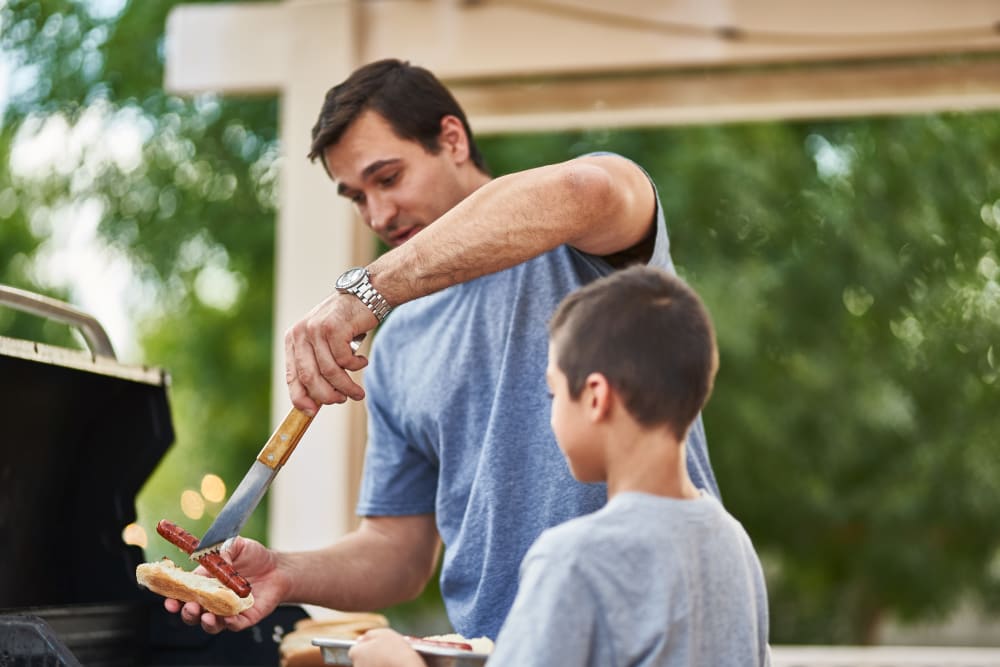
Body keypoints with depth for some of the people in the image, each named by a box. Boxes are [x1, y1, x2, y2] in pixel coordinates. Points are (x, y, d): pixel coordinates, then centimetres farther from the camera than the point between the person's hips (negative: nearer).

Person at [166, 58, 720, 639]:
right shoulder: (398, 348, 14)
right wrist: (287, 575, -3)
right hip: (493, 646, 5)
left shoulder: (574, 246, -1)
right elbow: (398, 550, 17)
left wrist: (364, 291, -28)